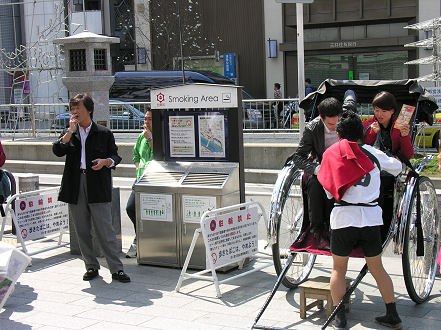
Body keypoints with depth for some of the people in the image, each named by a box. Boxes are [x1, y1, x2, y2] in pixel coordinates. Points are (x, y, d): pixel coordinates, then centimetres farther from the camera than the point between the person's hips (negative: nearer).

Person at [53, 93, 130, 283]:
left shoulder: (104, 133, 7)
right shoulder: (69, 133, 14)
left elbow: (115, 156, 9)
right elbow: (57, 150, -2)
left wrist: (106, 161, -12)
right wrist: (71, 131, -8)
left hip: (97, 187, -3)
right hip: (76, 188, 4)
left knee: (105, 230, -6)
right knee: (82, 230, 8)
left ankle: (116, 269, -2)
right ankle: (91, 267, 20)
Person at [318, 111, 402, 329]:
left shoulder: (330, 155, 4)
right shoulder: (373, 154, 5)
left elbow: (329, 192, 10)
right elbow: (397, 167, 23)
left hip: (343, 219, -1)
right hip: (371, 218, 2)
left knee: (338, 269, 13)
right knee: (377, 269, 15)